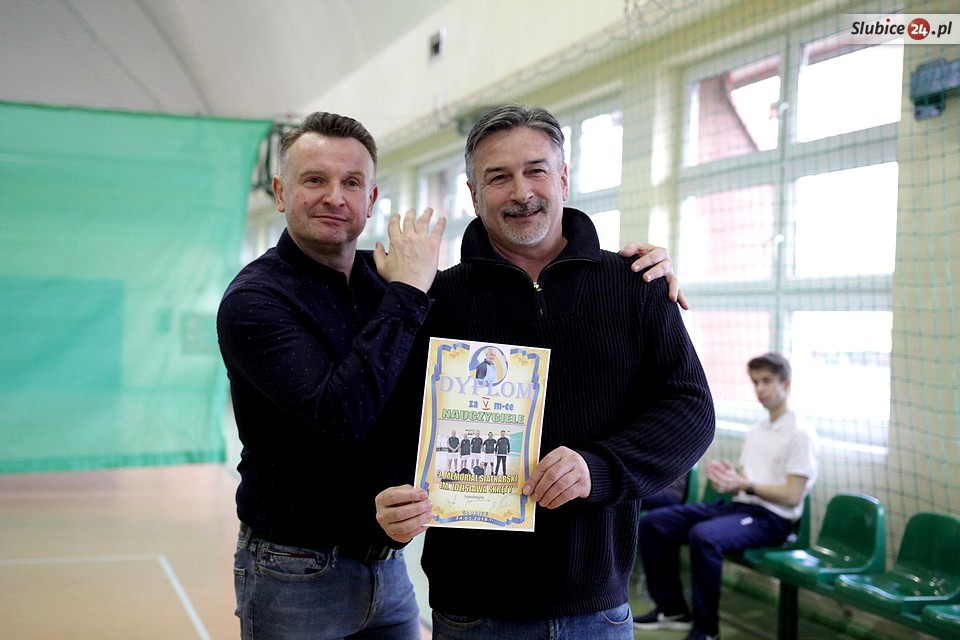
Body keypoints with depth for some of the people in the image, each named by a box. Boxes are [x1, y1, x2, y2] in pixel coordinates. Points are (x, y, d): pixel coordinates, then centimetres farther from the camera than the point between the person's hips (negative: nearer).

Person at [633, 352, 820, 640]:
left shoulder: (801, 434, -6)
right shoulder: (755, 432, 21)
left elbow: (793, 496, -13)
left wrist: (744, 484, -21)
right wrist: (725, 476, -5)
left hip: (770, 518, -9)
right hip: (737, 505, 9)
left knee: (703, 536, -37)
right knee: (652, 524, -4)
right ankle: (672, 609, 5)